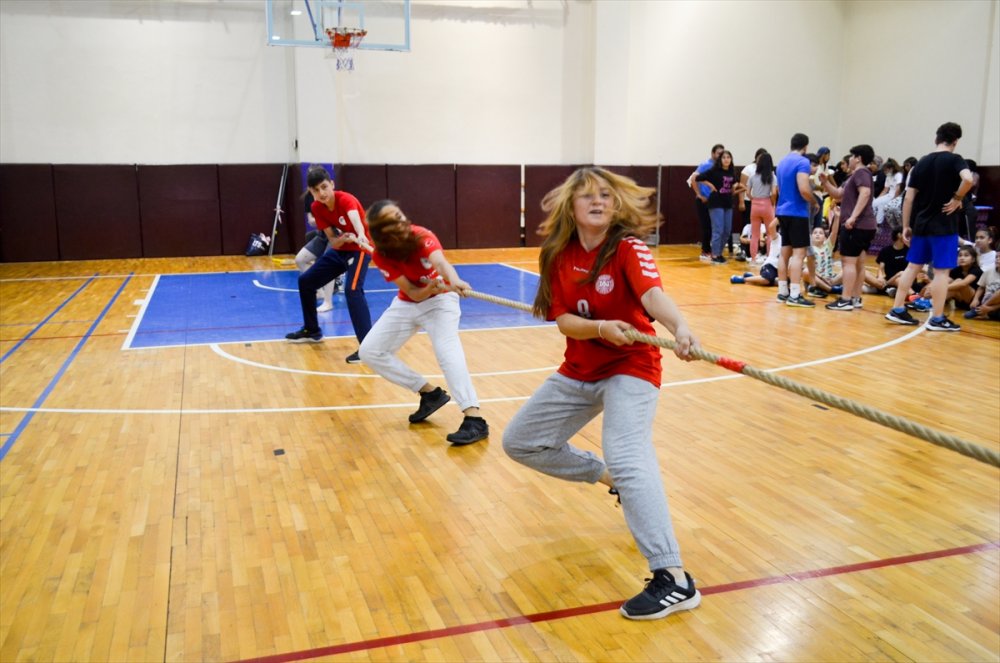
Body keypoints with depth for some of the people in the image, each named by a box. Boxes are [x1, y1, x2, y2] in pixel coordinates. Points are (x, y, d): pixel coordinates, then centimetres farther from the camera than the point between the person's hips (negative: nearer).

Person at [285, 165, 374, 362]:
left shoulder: (346, 199, -28)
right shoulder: (317, 207, -10)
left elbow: (355, 218, -53)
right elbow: (333, 242, -11)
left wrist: (361, 236, -74)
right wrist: (345, 238, -35)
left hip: (360, 248, -8)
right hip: (340, 249, 8)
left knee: (352, 289, -31)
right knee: (305, 281, 12)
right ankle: (312, 331, 31)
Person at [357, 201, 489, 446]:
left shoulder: (421, 235, -26)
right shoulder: (381, 256, -18)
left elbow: (440, 261, -49)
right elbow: (414, 294, -22)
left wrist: (453, 280, -71)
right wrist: (431, 287, -44)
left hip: (440, 300, -5)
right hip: (407, 303, 5)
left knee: (447, 350, -30)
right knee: (369, 352, -1)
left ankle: (474, 420, -40)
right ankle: (430, 393, 5)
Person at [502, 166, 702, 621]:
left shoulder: (628, 248, -18)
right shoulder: (559, 255, -3)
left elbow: (652, 294, -38)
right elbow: (563, 321, -10)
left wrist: (679, 327, -59)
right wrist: (601, 328, -31)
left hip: (630, 367, -7)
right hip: (579, 371, 7)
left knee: (628, 458, -30)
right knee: (519, 442, 13)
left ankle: (674, 581, -29)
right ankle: (607, 476, 30)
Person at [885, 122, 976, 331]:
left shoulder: (922, 162, 8)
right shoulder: (954, 160, -6)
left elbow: (909, 198, 6)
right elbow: (968, 179, -28)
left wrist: (906, 226, 11)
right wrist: (957, 198, -11)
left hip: (921, 224, 5)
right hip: (944, 225, -5)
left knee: (913, 266, 13)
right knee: (941, 271, -1)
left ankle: (897, 310, 14)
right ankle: (937, 319, 2)